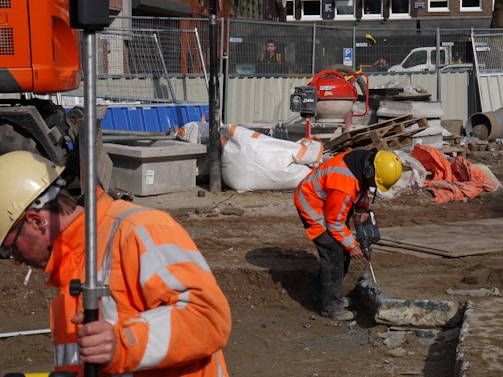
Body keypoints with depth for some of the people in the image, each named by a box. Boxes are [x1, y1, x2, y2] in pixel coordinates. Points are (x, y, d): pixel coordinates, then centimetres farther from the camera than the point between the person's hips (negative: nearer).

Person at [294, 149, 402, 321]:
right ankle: (331, 306, -7)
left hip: (328, 200, 10)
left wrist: (363, 209, -6)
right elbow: (335, 222, -26)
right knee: (333, 253, -15)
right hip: (312, 203, -10)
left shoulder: (364, 160, -13)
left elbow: (361, 186, 10)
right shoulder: (344, 186, -38)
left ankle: (334, 295, 24)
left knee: (343, 249, 11)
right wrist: (352, 245, -15)